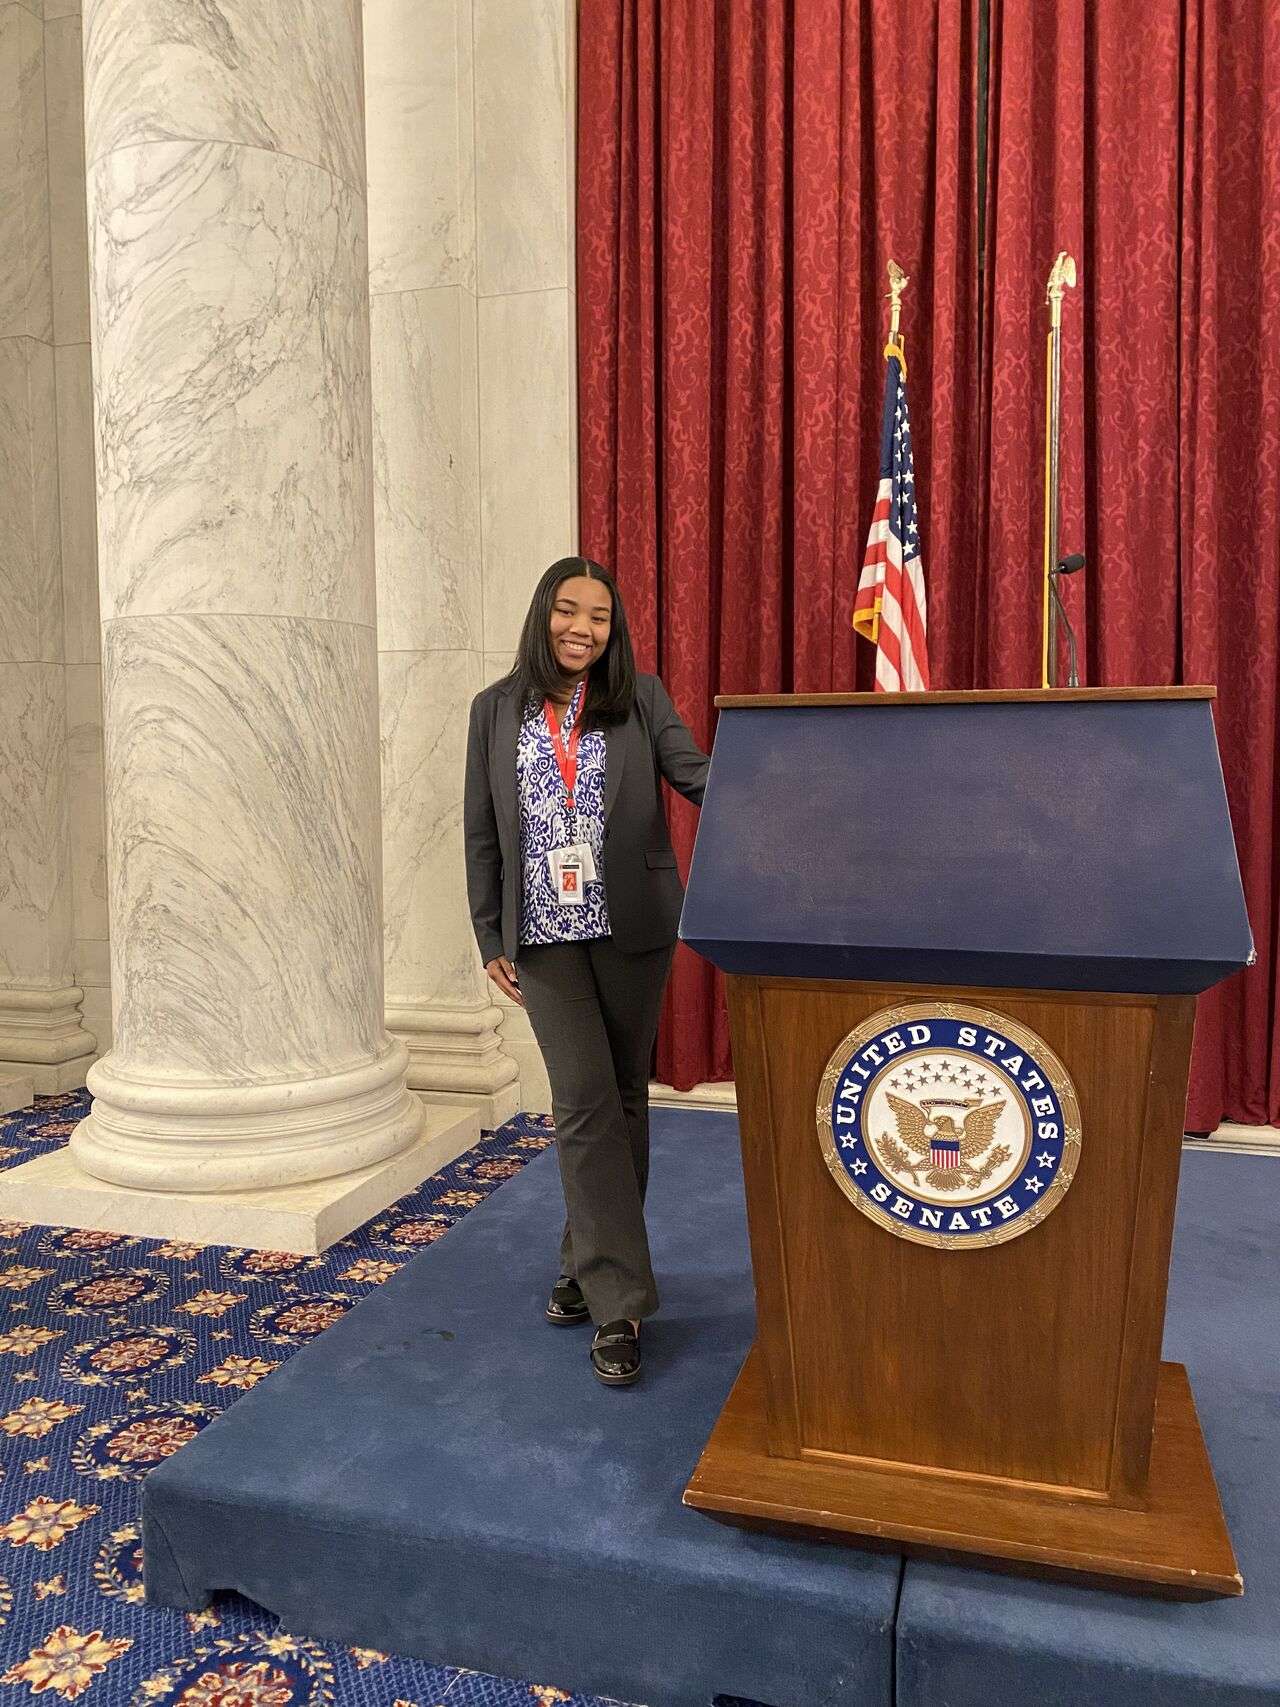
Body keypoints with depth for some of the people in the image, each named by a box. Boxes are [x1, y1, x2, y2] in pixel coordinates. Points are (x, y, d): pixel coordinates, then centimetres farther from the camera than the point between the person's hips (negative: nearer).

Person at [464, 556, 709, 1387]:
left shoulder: (642, 697, 2)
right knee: (585, 1100, -6)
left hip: (630, 927, 1)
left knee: (624, 1101, 10)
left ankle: (590, 1263, 30)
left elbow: (695, 774, -9)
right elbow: (482, 831, 7)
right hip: (545, 933, 0)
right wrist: (491, 936, 4)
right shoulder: (497, 709, 5)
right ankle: (619, 1302, 3)